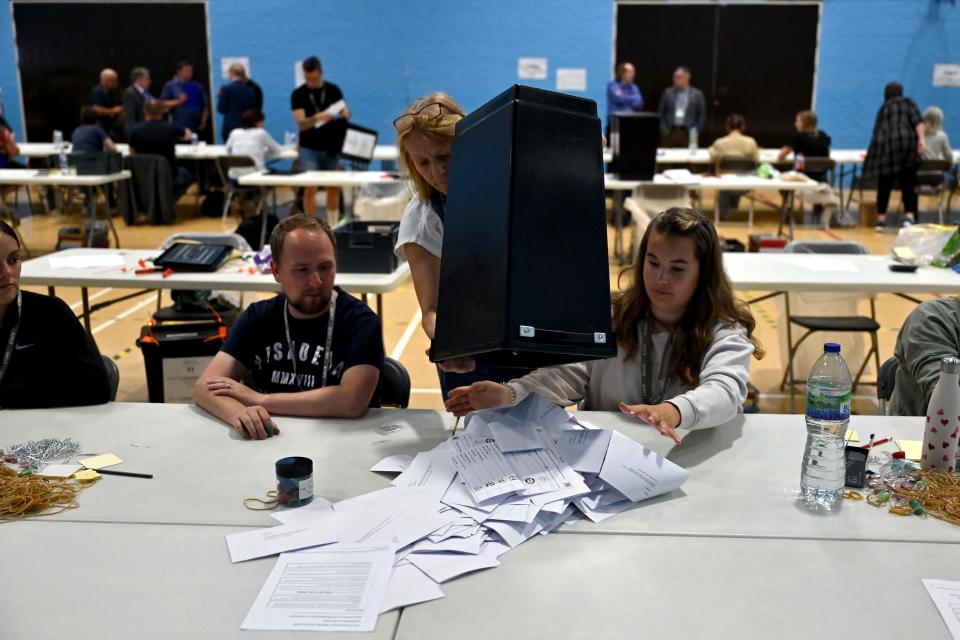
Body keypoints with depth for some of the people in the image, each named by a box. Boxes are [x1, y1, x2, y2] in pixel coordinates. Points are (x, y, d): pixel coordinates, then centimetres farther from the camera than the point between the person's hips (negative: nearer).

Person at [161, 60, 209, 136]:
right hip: (179, 128, -2)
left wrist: (203, 121, 2)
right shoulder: (170, 86, 5)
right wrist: (178, 102, -11)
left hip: (197, 128, 2)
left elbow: (206, 105, 14)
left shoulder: (198, 86, 11)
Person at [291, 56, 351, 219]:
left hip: (331, 147, 3)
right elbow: (301, 124, -16)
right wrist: (317, 117, -37)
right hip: (309, 148, -2)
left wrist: (345, 113, -21)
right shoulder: (298, 94, -7)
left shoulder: (333, 90, 1)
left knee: (334, 188, 9)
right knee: (310, 189, -5)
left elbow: (346, 113, 4)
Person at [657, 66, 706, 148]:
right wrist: (664, 130, 0)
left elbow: (702, 115, 6)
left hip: (688, 133, -1)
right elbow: (661, 113, 10)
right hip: (670, 132, 1)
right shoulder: (668, 93, 8)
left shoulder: (697, 94, 4)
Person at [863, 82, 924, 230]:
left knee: (884, 184, 7)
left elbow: (878, 131, 35)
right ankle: (910, 216, -17)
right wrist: (921, 138, -13)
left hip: (885, 145, 3)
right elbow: (917, 121, -3)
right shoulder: (908, 102, 16)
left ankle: (881, 219, 7)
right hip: (906, 142, -2)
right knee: (908, 183, -3)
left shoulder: (883, 108, 26)